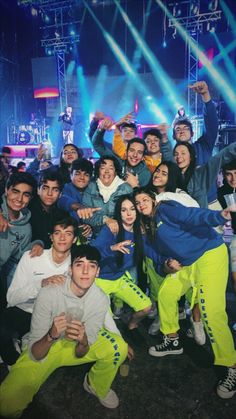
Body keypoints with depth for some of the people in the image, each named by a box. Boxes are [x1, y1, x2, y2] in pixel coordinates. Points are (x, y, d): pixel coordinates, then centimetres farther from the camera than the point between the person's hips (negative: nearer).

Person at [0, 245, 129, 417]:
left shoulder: (101, 299, -20)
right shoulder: (48, 294, -28)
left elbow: (81, 353, -13)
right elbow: (35, 355, -25)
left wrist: (83, 341, -38)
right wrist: (51, 335, -47)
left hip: (77, 346, 3)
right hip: (44, 348, -2)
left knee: (119, 347, -21)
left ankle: (97, 386, 9)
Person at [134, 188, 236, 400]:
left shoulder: (166, 209, -12)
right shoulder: (149, 225, 13)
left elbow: (192, 215, -27)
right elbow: (164, 250, 18)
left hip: (209, 253, -9)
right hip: (187, 263, 9)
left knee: (211, 311, -16)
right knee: (166, 293, 12)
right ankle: (173, 341, 32)